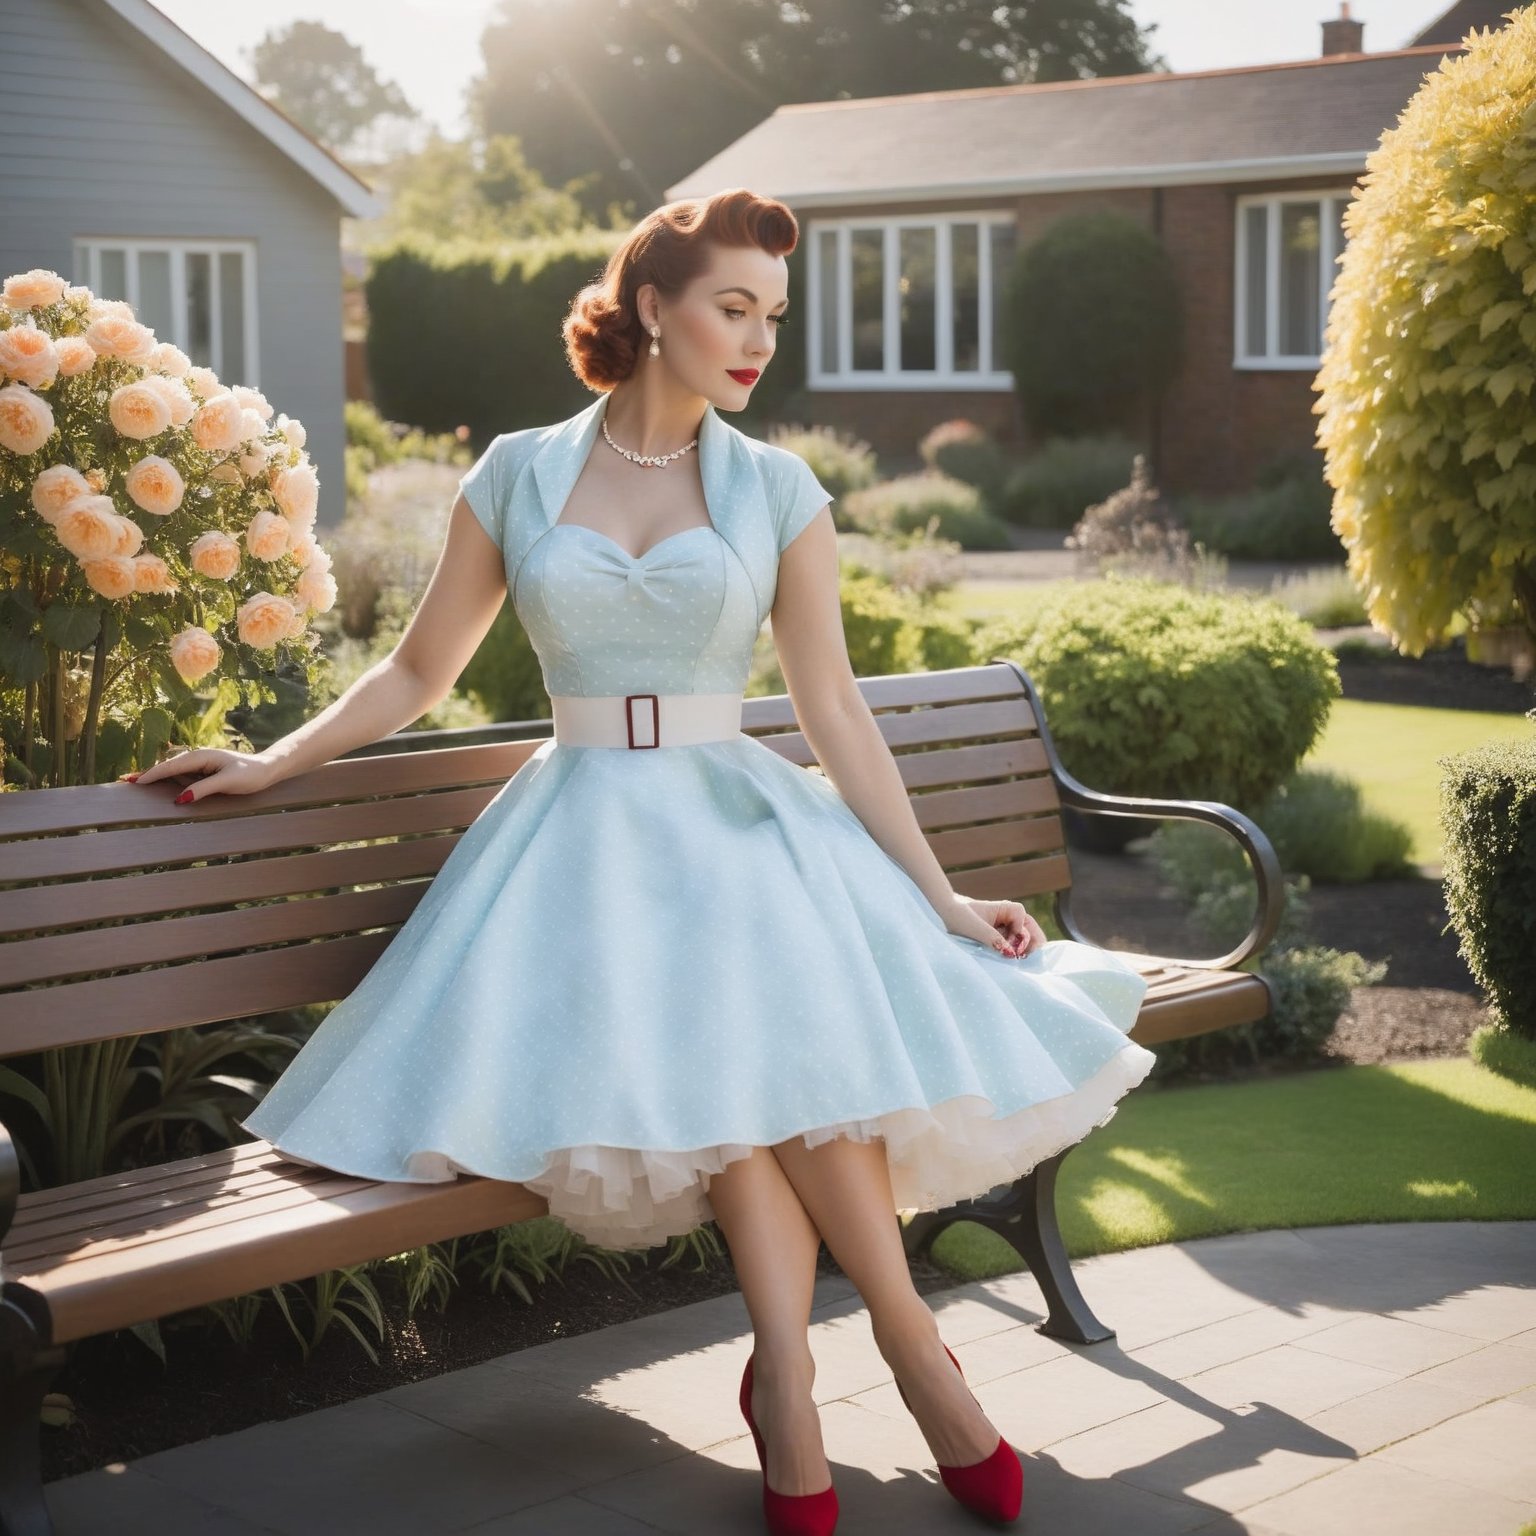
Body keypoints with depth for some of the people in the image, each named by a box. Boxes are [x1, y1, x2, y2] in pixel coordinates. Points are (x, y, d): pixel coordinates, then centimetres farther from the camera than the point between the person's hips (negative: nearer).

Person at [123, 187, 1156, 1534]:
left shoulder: (779, 491, 8)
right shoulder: (517, 475, 7)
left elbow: (834, 711, 6)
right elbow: (422, 670, 17)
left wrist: (941, 896, 0)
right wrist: (272, 763, 11)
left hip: (744, 816, 1)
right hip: (584, 825, -1)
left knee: (790, 1025, -32)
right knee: (710, 1050, -31)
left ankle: (788, 1383, -24)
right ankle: (913, 1346, -24)